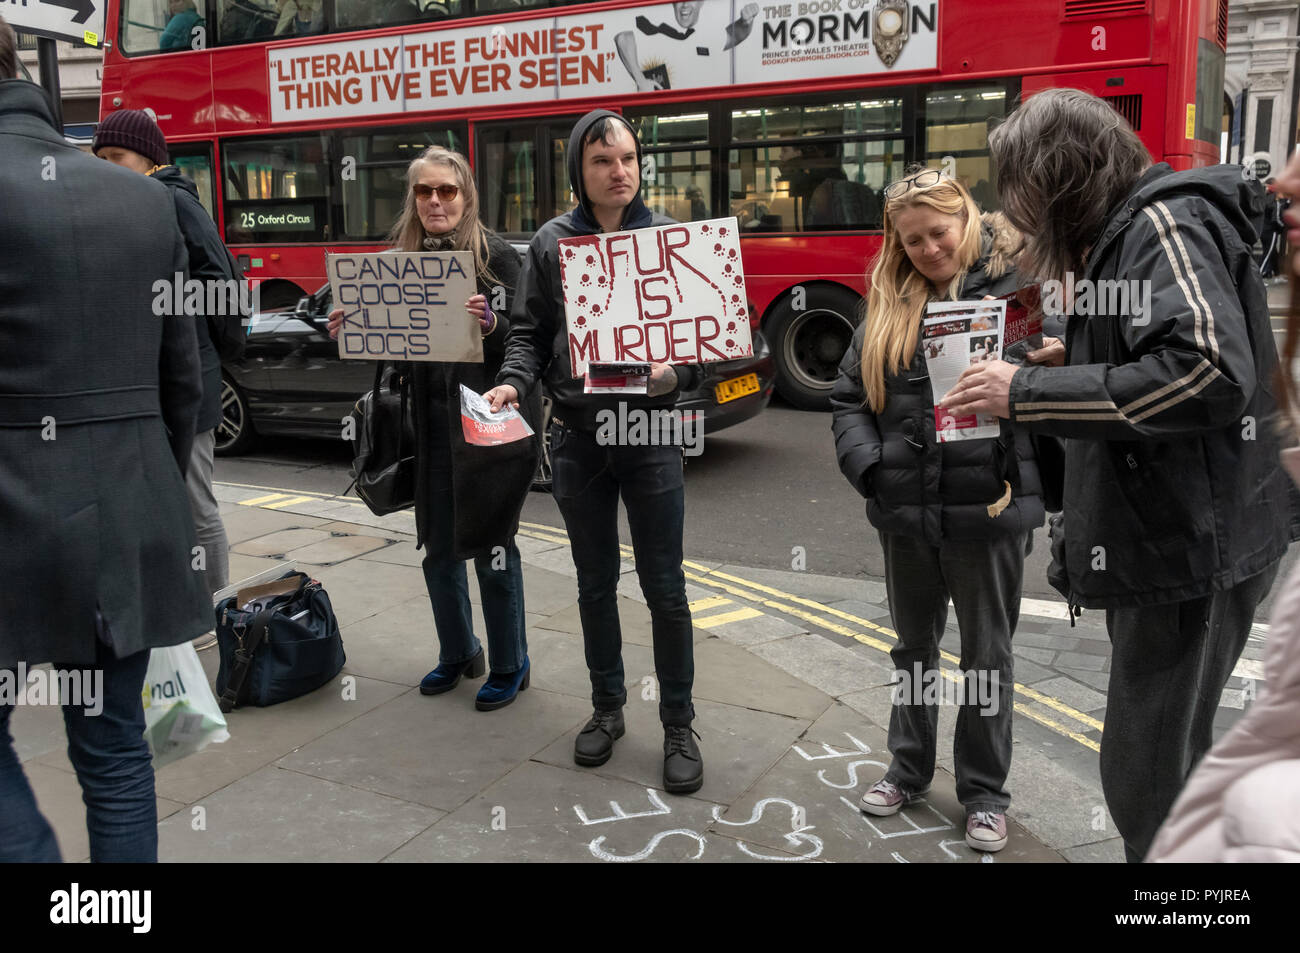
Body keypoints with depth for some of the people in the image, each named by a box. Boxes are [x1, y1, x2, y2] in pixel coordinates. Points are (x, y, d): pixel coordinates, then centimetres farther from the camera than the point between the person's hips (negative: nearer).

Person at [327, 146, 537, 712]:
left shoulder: (496, 256, -6)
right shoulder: (402, 259, 9)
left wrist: (489, 324, -30)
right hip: (431, 425, 5)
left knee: (491, 548, 2)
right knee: (439, 552, 12)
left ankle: (510, 666, 18)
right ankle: (458, 654, 32)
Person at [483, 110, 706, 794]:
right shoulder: (551, 243, 5)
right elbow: (530, 332, 5)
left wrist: (676, 373, -19)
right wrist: (512, 382, -14)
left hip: (650, 434, -2)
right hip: (577, 437, 2)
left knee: (664, 587, 3)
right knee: (595, 583, 14)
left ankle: (679, 725, 18)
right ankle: (607, 707, 32)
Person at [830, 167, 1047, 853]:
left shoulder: (1015, 286, -6)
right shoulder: (887, 307, 7)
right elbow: (848, 399, 9)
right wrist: (868, 466, -6)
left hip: (988, 510, -4)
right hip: (905, 512, 4)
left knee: (987, 656, 11)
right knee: (913, 646, 20)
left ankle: (984, 792, 28)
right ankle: (909, 768, 38)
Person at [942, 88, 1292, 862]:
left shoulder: (1163, 223, -13)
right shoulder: (1127, 233, 17)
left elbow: (1209, 371, -28)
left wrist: (1029, 393, -24)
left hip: (1188, 548, -10)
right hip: (1162, 542, 10)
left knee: (1149, 779, -3)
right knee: (1172, 763, 20)